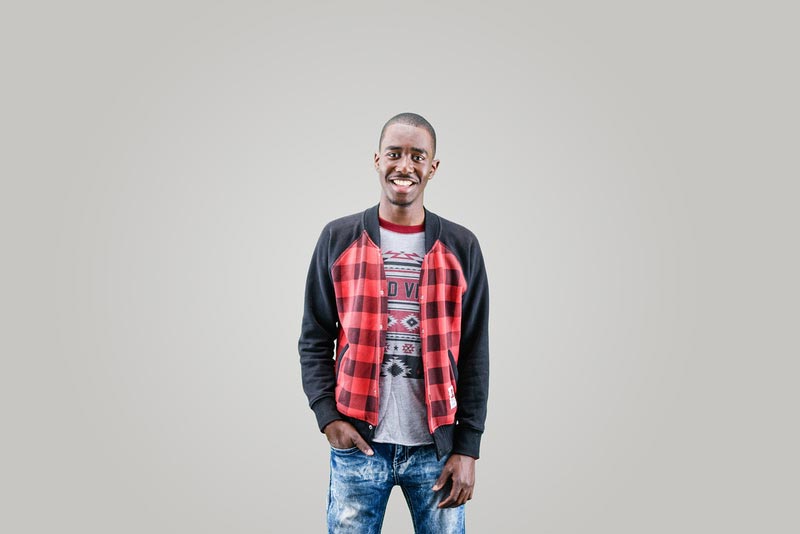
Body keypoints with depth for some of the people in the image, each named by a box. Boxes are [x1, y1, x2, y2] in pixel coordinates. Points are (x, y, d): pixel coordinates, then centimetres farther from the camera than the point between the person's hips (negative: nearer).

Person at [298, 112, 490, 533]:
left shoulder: (460, 247, 3)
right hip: (358, 444, 0)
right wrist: (328, 416, -7)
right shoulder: (338, 239, 3)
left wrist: (467, 448, -2)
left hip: (436, 447, 1)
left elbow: (474, 354, 3)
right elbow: (315, 340, 5)